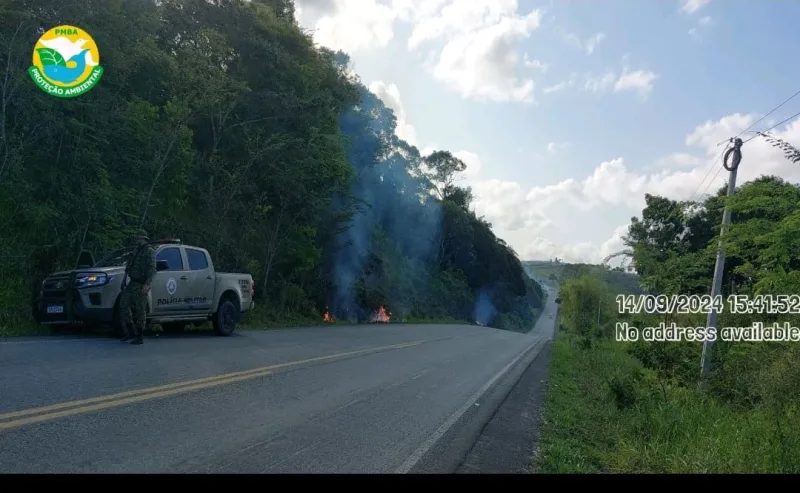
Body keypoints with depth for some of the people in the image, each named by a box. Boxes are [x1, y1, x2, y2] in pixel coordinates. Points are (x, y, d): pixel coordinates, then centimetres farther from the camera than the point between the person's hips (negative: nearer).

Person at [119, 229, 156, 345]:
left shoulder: (149, 251, -11)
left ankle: (140, 337, 2)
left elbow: (152, 268, -20)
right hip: (133, 283, 10)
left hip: (141, 285, -10)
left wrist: (147, 284, -28)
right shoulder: (138, 250, 17)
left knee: (140, 309, -5)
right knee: (124, 304, 8)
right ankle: (130, 333, 16)